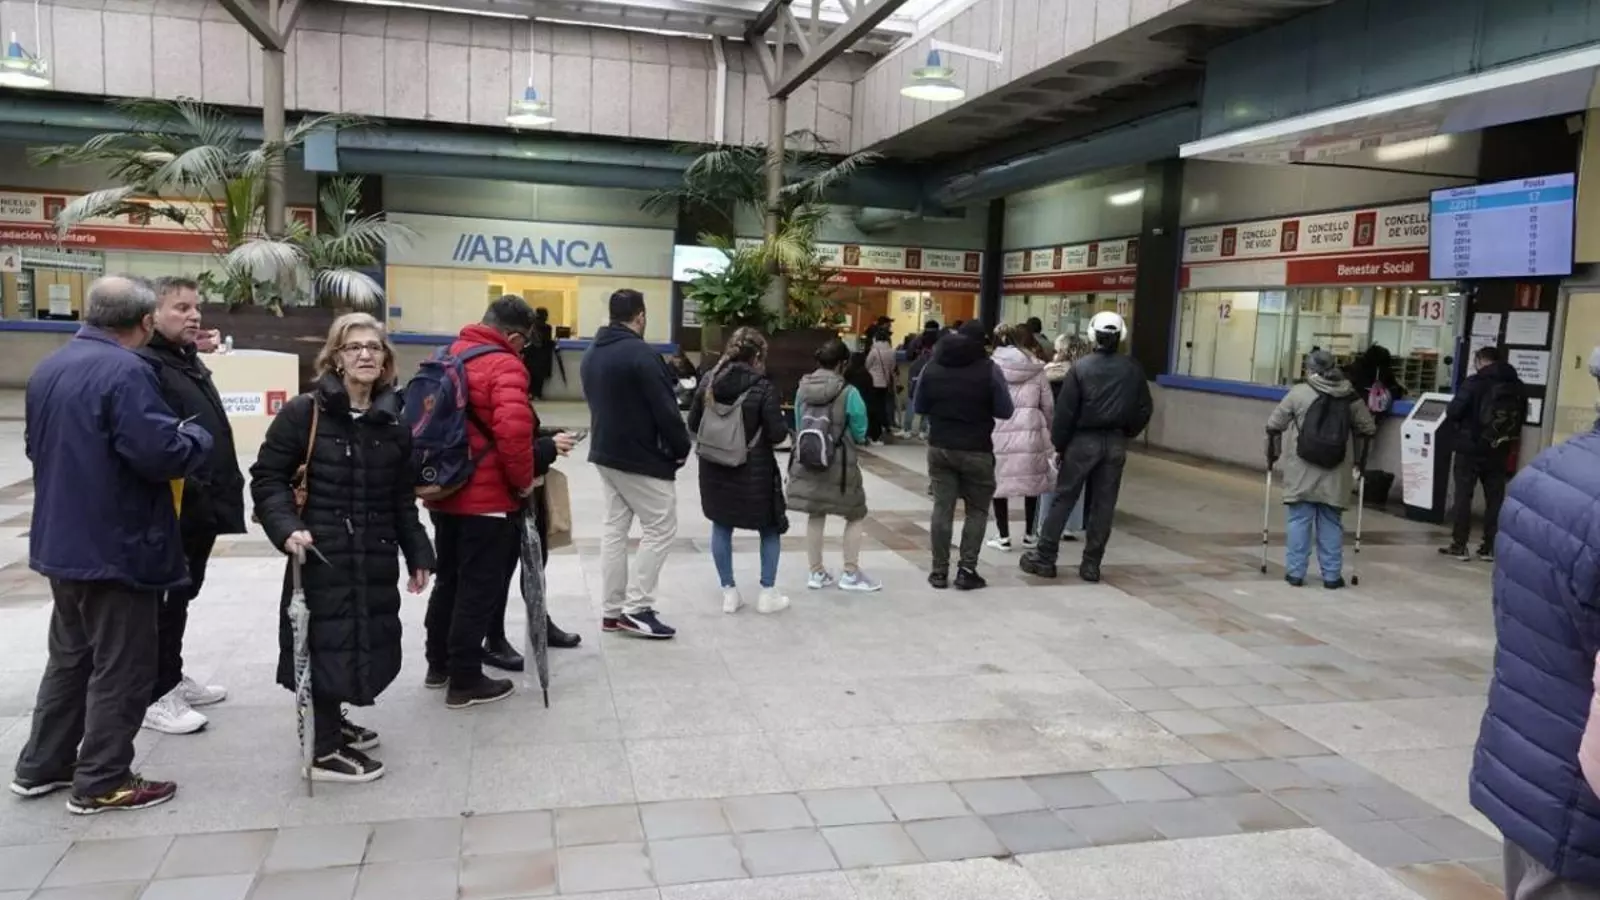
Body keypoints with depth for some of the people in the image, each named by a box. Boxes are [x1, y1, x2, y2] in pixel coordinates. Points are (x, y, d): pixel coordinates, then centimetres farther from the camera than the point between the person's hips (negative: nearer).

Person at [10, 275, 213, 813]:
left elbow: (36, 445, 20)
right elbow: (159, 453, -27)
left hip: (63, 542, 9)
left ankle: (41, 766, 31)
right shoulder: (126, 371, -21)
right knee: (121, 668, 3)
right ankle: (101, 783, 11)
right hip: (118, 547, -9)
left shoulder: (48, 368, 10)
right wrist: (197, 439, -9)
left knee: (69, 656, 22)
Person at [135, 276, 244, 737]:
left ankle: (173, 678, 32)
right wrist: (191, 493, -25)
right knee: (164, 600, 0)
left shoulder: (190, 362, 17)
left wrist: (223, 491, 19)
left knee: (182, 595, 19)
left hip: (202, 507, 10)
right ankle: (156, 695, 10)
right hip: (171, 510, -10)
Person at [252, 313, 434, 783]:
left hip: (375, 556, 6)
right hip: (321, 555, -6)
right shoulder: (304, 413, -8)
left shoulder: (393, 423, 8)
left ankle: (331, 721, 35)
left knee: (366, 639, 12)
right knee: (327, 641, -2)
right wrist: (287, 529, -20)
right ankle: (323, 751, 12)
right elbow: (267, 479, -5)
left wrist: (417, 554, 13)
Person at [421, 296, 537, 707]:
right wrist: (523, 481, -15)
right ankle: (465, 681, 10)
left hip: (444, 492, 8)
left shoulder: (447, 355, 10)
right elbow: (514, 430, -30)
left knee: (449, 579, 20)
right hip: (486, 497, -8)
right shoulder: (504, 365, -16)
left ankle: (438, 664, 31)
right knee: (479, 587, 2)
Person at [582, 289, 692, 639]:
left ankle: (613, 610, 15)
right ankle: (636, 609, 0)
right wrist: (681, 447, -6)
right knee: (661, 528, 0)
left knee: (615, 528, 12)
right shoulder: (642, 354, -19)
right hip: (641, 458, -9)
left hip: (605, 453, 9)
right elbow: (665, 409, -19)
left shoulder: (592, 354, 10)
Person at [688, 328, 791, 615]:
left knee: (721, 527, 16)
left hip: (714, 467, 4)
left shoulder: (710, 380, -1)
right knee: (770, 528, 14)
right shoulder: (763, 387, -15)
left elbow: (693, 424, 5)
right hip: (754, 470, -4)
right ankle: (768, 593, 17)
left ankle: (729, 592, 19)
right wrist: (782, 426, 6)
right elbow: (778, 434, -16)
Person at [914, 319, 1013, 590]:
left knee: (942, 508, 7)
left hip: (939, 447, 4)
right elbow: (1005, 411, -8)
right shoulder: (988, 369, -11)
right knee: (977, 510, 9)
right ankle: (966, 570, 4)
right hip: (976, 451, -3)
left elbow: (919, 407, 8)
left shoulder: (932, 367, 2)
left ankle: (939, 571, 9)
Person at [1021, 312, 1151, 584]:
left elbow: (1065, 410, -9)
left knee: (1063, 499, 5)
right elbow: (1144, 409, 5)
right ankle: (1091, 565, 10)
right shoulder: (1132, 369, 0)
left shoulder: (1081, 367, -9)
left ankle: (1044, 557, 7)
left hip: (1084, 439, -2)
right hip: (1116, 443, 3)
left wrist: (1058, 443, -1)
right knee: (1103, 504, 7)